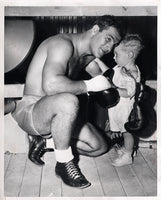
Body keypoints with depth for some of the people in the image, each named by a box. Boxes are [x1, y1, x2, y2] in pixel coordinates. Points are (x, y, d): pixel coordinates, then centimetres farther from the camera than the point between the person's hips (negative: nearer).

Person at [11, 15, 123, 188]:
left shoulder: (87, 56, 10)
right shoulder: (63, 44, -20)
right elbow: (50, 85, -37)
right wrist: (90, 85, -26)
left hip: (54, 113, 9)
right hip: (29, 110, -9)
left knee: (100, 147, 2)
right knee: (68, 101, -41)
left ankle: (46, 140, 13)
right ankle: (64, 164, -19)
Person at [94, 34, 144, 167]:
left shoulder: (132, 74, -26)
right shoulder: (120, 68, 1)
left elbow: (129, 93, -30)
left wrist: (113, 88, -33)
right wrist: (98, 61, 10)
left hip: (125, 109, -8)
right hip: (117, 107, 8)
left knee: (127, 132, 7)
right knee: (123, 130, 24)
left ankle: (127, 156, 23)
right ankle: (126, 148, 43)